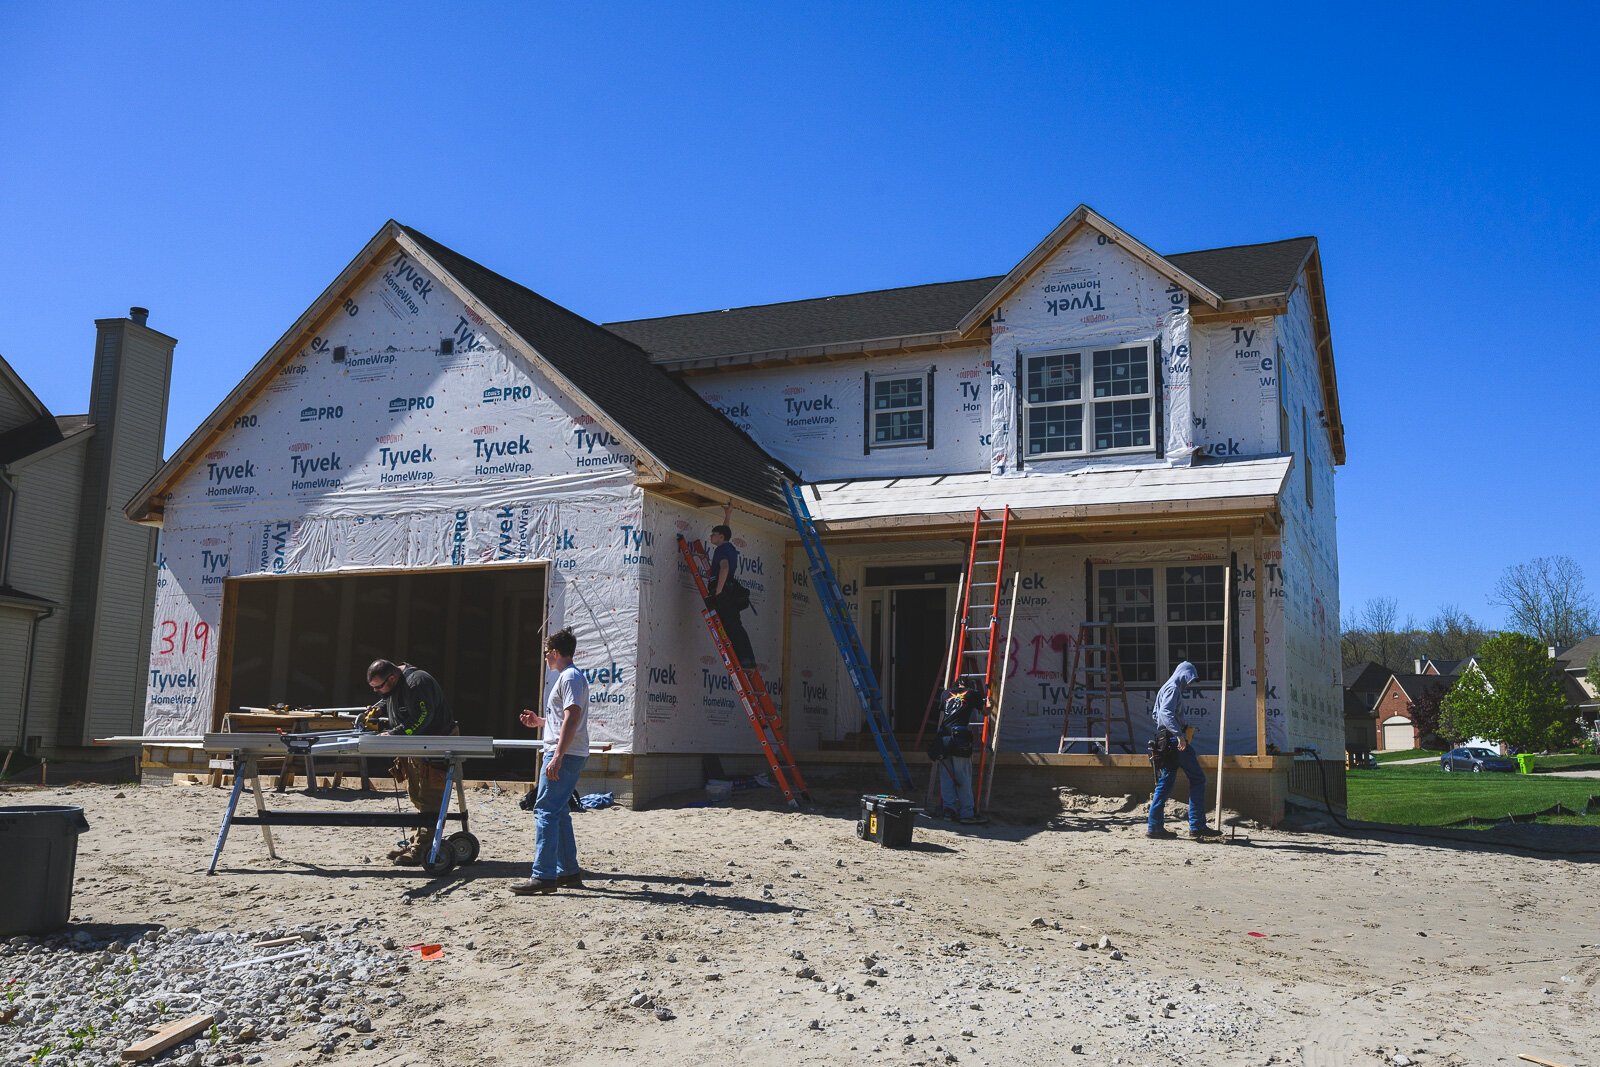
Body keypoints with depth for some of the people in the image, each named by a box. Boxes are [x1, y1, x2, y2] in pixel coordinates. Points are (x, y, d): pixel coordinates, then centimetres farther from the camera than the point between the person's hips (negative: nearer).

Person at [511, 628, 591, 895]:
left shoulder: (570, 677, -12)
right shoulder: (569, 676, 21)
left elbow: (572, 718, -22)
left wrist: (557, 757, -26)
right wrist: (540, 721, 24)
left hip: (565, 755, -11)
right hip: (567, 755, 11)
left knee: (545, 810, -12)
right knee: (557, 812, 15)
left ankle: (543, 876, -14)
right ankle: (569, 871, 19)